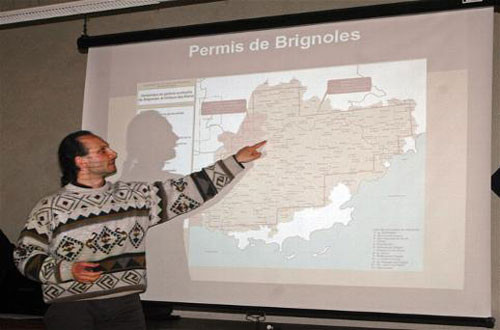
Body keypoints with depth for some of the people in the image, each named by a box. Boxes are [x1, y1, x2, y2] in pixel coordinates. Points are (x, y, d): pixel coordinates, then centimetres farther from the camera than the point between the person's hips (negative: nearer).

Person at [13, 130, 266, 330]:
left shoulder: (136, 196, 10)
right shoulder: (50, 207, 2)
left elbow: (187, 190, 10)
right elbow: (25, 255, 3)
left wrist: (235, 161, 8)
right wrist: (66, 270, -13)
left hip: (125, 307, 3)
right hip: (70, 310, -3)